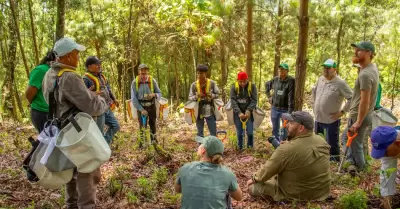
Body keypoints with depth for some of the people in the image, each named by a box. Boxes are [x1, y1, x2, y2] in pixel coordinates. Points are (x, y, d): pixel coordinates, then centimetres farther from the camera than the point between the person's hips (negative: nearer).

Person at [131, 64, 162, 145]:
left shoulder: (152, 81, -10)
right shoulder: (135, 82, -12)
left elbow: (159, 93, -1)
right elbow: (134, 98, -11)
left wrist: (154, 94, -24)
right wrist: (141, 109, -16)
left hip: (151, 106, 1)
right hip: (141, 107, -1)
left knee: (152, 124, 12)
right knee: (142, 125, 4)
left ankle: (153, 139, 34)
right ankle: (142, 141, 22)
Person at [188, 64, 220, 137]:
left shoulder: (212, 83, -8)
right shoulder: (194, 85, -7)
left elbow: (218, 94, 1)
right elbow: (190, 97, -2)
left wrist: (211, 95, -20)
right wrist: (196, 96, -22)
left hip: (210, 112, -1)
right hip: (199, 112, 1)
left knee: (213, 133, 7)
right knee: (200, 134, 14)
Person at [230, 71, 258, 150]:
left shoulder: (252, 86, -6)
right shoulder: (234, 87, -6)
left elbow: (254, 100, -9)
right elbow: (233, 101, -11)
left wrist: (248, 110, -24)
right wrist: (239, 112, -22)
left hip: (248, 113, 0)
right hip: (238, 113, 1)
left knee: (250, 132, -1)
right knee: (239, 133, 5)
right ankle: (240, 149, 19)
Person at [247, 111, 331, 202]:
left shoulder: (287, 149, -28)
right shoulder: (322, 141, -7)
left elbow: (268, 170, -15)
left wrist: (254, 179, 3)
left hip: (297, 197, -7)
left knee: (252, 187, 3)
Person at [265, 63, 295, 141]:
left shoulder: (291, 81, -16)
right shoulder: (275, 79, 1)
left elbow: (291, 97, -21)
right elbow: (267, 85, 23)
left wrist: (290, 111, -25)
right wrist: (269, 96, 14)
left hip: (285, 109, -5)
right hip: (274, 108, 5)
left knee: (284, 131, 3)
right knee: (275, 130, 17)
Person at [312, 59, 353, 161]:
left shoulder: (340, 83, -15)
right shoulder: (320, 79, 5)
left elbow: (352, 98, -16)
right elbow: (314, 91, 23)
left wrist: (342, 112, -16)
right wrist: (314, 105, 16)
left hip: (331, 120, -7)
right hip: (318, 118, 7)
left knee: (332, 145, 1)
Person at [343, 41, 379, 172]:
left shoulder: (365, 74, -26)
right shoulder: (373, 67, 4)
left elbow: (365, 101, -26)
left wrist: (358, 122, -21)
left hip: (359, 116, -10)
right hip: (362, 114, 10)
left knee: (356, 144, 4)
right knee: (347, 138, 23)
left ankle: (359, 171, 19)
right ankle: (353, 163, 34)